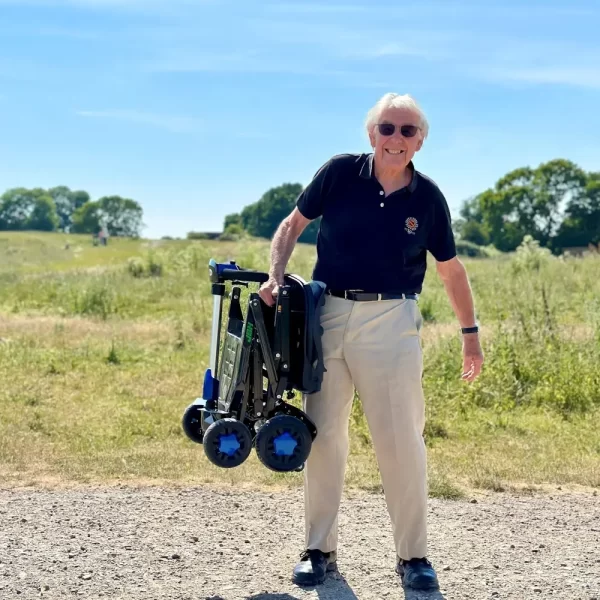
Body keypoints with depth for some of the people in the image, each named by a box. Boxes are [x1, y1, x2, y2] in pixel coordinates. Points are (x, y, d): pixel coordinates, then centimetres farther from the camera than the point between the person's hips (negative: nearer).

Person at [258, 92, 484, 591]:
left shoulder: (427, 198, -1)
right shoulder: (340, 173, -2)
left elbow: (451, 269, 11)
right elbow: (293, 224, 8)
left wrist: (470, 333, 14)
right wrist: (276, 277, -7)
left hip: (390, 321, -1)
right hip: (327, 314, 1)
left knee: (401, 439, -2)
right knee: (322, 437, 7)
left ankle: (413, 555, 13)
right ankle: (320, 549, 21)